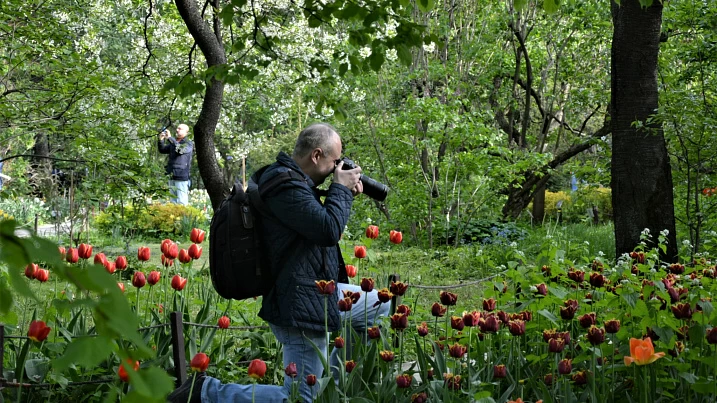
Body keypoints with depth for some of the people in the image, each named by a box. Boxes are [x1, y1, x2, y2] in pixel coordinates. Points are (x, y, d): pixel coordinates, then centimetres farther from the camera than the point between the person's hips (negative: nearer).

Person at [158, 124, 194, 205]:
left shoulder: (188, 143, -4)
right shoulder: (173, 143, 17)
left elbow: (181, 149, -22)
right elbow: (163, 150, 16)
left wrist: (170, 138, -22)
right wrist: (161, 140, -2)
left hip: (182, 177, -7)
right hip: (172, 176, 7)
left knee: (181, 202, -10)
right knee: (173, 201, 12)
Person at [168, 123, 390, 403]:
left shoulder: (295, 180, 11)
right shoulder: (285, 185, -22)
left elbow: (319, 227, 22)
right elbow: (329, 230, -27)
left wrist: (344, 195, 8)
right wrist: (341, 188, -11)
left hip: (318, 293, 11)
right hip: (301, 304, -11)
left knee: (380, 307, 25)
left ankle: (333, 380, 25)